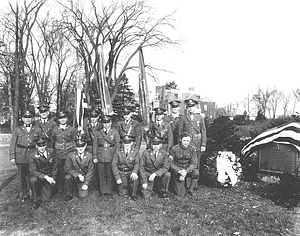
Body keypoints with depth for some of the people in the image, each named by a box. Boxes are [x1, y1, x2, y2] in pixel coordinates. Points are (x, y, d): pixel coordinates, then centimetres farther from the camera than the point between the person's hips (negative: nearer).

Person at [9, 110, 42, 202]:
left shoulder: (38, 130, 7)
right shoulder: (17, 130, 7)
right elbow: (13, 144, 4)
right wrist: (12, 157, -2)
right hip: (20, 157, 0)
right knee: (22, 176, 5)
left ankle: (31, 193, 16)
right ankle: (22, 194, 19)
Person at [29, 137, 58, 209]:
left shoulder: (51, 151, -8)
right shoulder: (32, 156, -16)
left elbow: (55, 166, 2)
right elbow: (33, 171, -22)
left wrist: (53, 178, -4)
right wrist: (45, 177, -34)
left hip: (49, 177, 2)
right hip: (38, 176, -2)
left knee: (46, 199, -6)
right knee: (33, 180, -36)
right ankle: (36, 200, -13)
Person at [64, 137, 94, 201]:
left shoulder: (89, 156, -7)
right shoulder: (70, 155, -10)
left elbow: (90, 171, -4)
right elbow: (67, 169, -13)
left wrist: (86, 183, -13)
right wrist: (78, 175, -25)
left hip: (84, 179, 0)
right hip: (74, 176, 0)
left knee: (83, 196, -17)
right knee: (68, 177, -33)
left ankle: (80, 188, 19)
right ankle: (69, 195, -9)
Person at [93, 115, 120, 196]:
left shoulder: (115, 132, 7)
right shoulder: (98, 133, 10)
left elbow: (117, 144, 4)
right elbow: (95, 145, 8)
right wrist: (95, 157, 1)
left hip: (111, 157, -1)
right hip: (100, 157, 1)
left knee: (110, 174, 3)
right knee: (102, 175, 5)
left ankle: (109, 191, 14)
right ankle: (102, 191, 17)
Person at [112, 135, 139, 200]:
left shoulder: (136, 152, -3)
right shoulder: (118, 152, -2)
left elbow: (137, 163, -10)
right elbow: (114, 165, -3)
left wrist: (134, 172, -31)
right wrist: (117, 178, -13)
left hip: (131, 172, 0)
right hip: (121, 173, 0)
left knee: (135, 178, -34)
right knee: (123, 194, -7)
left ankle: (133, 194, -9)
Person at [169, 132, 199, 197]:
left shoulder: (192, 149, -5)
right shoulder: (174, 149, -11)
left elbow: (194, 164, -7)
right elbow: (171, 163, -9)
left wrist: (185, 171, -24)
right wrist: (179, 171, -24)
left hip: (188, 169, 2)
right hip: (177, 170, -2)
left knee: (196, 173, -32)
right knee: (181, 194, -12)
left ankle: (190, 189, -5)